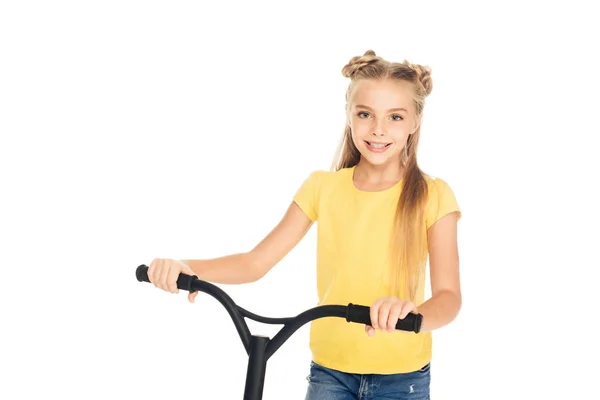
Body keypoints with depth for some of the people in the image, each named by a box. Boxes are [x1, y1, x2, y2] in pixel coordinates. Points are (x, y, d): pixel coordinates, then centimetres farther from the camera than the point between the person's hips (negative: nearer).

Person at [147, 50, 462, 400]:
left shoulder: (432, 196, -8)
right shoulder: (322, 187, -1)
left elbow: (449, 295, -17)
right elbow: (256, 262, -5)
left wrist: (410, 314, -40)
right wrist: (185, 266, -23)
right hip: (330, 372, 2)